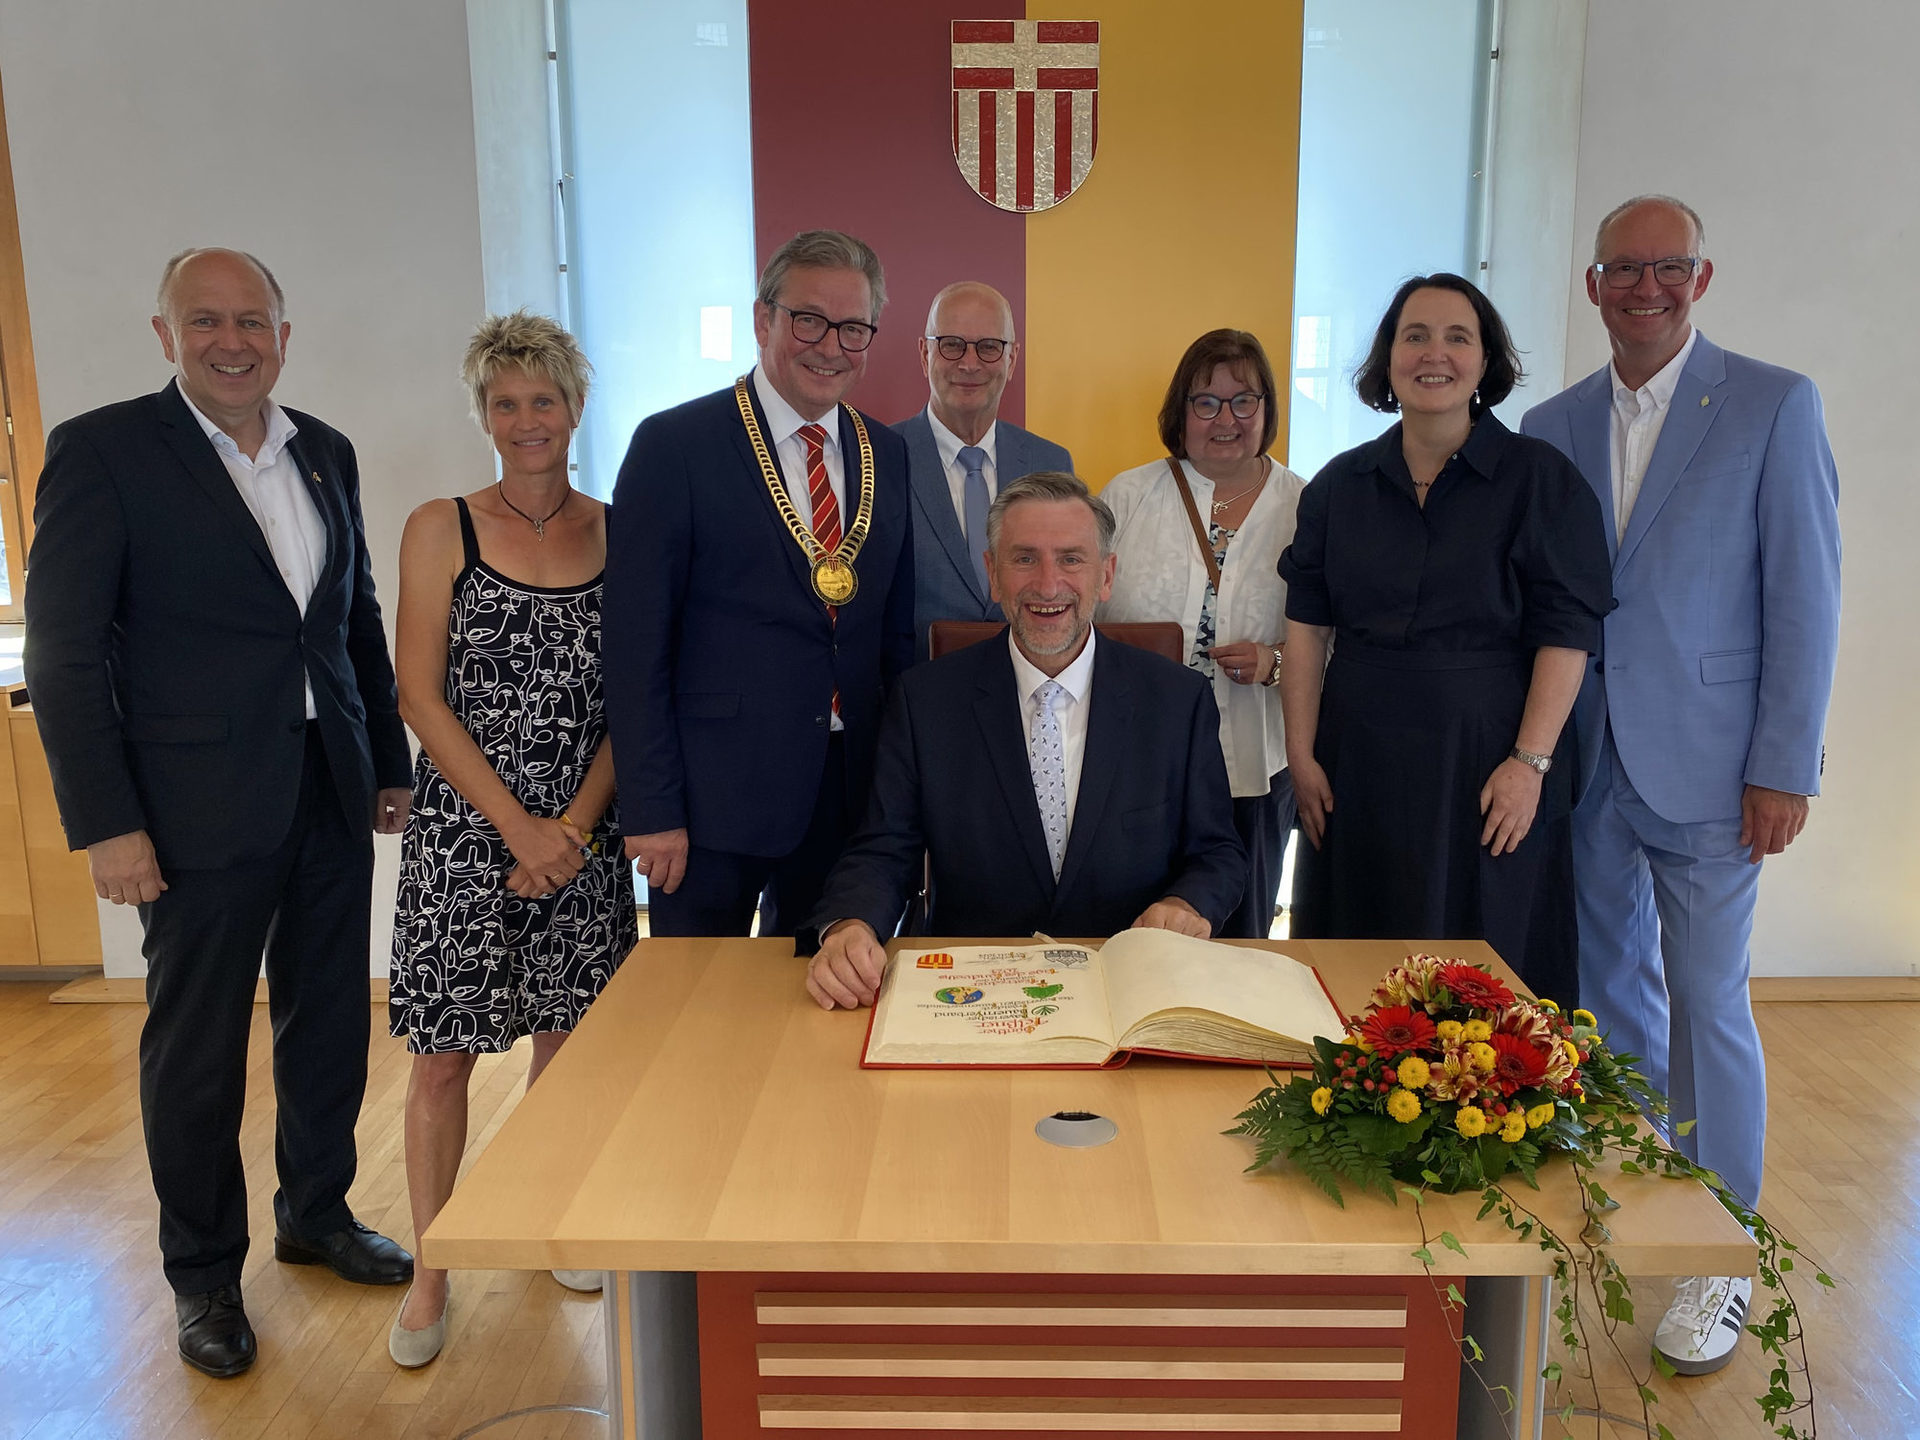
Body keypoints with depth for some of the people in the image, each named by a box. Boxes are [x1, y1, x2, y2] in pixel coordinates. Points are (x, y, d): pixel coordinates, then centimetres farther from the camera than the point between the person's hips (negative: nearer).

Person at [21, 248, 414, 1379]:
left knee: (330, 1020, 16)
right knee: (196, 1048, 9)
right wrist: (105, 824, -13)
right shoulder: (104, 450, -7)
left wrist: (391, 763, 13)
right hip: (202, 809, -5)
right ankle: (204, 1274, 28)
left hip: (332, 796, 5)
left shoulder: (325, 454, 9)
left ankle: (318, 1214, 37)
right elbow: (65, 653, -10)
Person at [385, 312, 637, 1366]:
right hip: (462, 832, -2)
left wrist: (575, 824, -9)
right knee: (442, 1053, 3)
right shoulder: (440, 529, -2)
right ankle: (431, 1271, 19)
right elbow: (419, 697, -6)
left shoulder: (616, 533, 3)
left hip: (581, 833, 2)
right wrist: (517, 826, -12)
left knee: (568, 1030, 12)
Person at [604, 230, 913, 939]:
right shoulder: (674, 445, -6)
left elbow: (896, 629, 12)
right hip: (714, 798, -4)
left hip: (849, 794, 5)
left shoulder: (888, 454, 9)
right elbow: (635, 642, -8)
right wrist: (651, 810, -12)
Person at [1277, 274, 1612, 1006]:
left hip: (1488, 764, -3)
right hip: (1359, 766, 3)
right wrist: (1302, 755, 0)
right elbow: (1308, 627, 6)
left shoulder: (1542, 479, -2)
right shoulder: (1339, 485, 8)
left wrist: (1530, 761, -15)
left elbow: (1566, 635, -7)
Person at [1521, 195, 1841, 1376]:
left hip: (1701, 763, -4)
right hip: (1583, 757, 4)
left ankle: (1723, 1260, 18)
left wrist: (1785, 767, -11)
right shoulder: (1554, 426, 9)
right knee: (1611, 989, 14)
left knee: (1707, 1003, 2)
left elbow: (1805, 594, -7)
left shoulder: (1774, 405, -3)